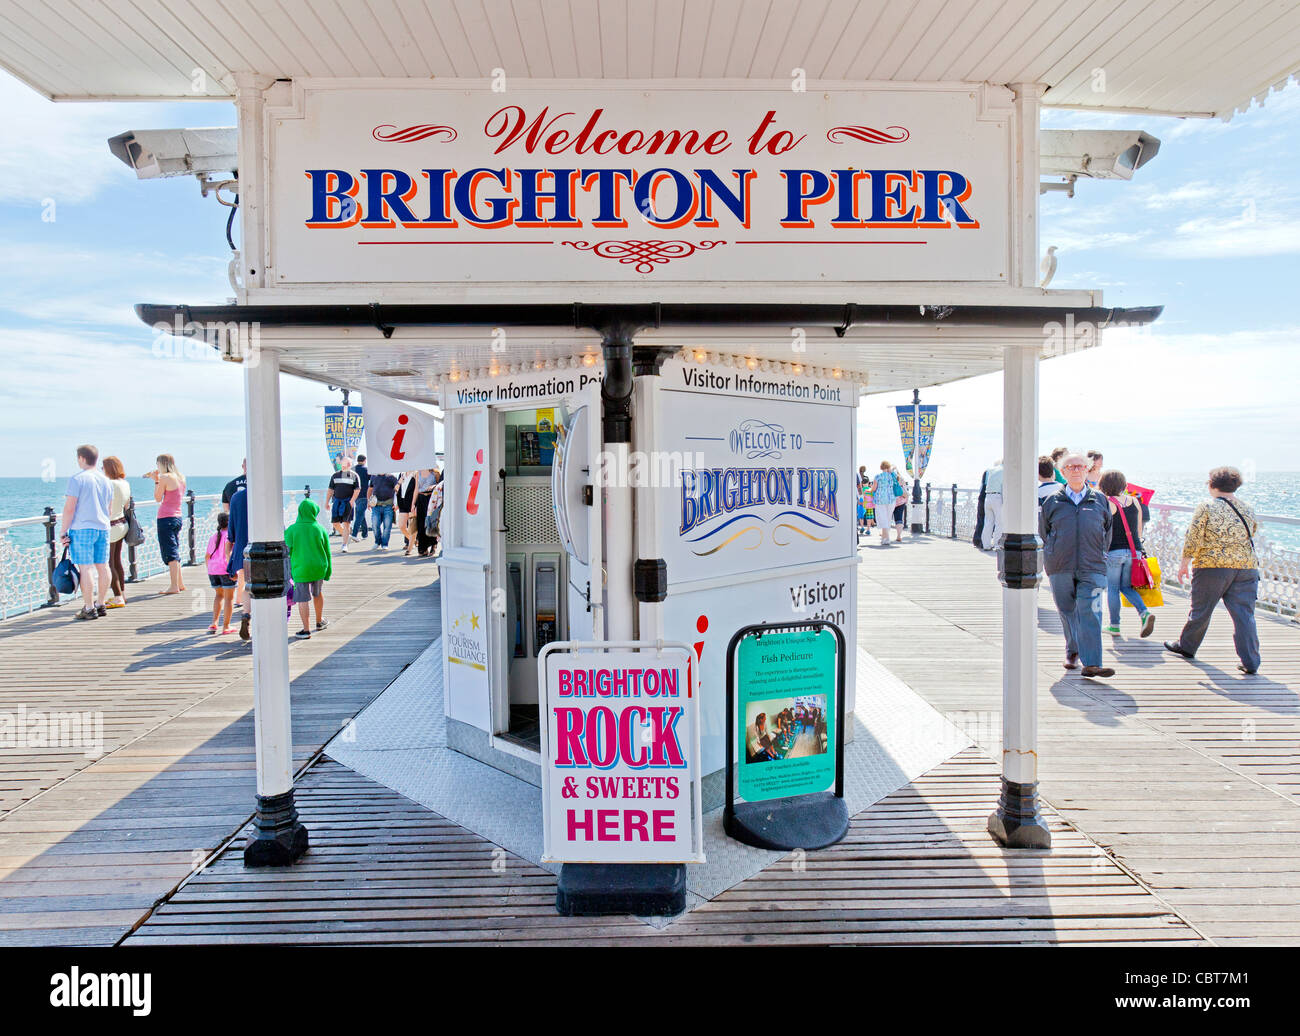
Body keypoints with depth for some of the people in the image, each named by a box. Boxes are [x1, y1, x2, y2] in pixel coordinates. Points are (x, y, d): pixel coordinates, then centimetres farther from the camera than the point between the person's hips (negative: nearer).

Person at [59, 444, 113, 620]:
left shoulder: (77, 479, -8)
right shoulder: (105, 480, 12)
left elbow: (69, 508, -12)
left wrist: (64, 532, -6)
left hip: (82, 528, -6)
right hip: (103, 528, 6)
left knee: (85, 567, -4)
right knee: (102, 566, 9)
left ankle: (89, 609, -3)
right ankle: (101, 605, 17)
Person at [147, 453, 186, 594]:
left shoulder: (165, 477, -11)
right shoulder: (180, 478, 13)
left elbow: (158, 498, -4)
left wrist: (156, 481, 4)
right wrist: (158, 480, 22)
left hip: (166, 518, -8)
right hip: (177, 517, 8)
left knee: (170, 552, -7)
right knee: (175, 552, 17)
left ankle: (174, 586, -6)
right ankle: (180, 583, 22)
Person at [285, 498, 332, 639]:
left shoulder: (291, 530, -10)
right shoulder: (320, 529, -5)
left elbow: (287, 551, -4)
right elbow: (327, 552, 1)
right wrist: (328, 571, 9)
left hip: (301, 570, -3)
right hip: (319, 568, 3)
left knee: (303, 599, 4)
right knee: (318, 593, 24)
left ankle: (306, 630, 6)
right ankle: (319, 622, 36)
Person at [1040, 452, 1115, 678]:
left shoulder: (1100, 501, 9)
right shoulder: (1052, 501, 6)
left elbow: (1107, 532, 18)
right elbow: (1043, 531, 14)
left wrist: (1098, 555, 12)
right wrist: (1054, 553, 7)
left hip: (1092, 568, -1)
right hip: (1060, 568, 1)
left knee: (1090, 613, -11)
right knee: (1068, 613, 10)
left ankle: (1091, 663, -14)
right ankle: (1072, 652, 30)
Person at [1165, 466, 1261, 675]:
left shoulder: (1206, 508, -6)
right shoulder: (1249, 510, 9)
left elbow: (1193, 540, -9)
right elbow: (1251, 538, 18)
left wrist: (1184, 563, -1)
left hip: (1212, 566, -4)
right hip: (1247, 566, 4)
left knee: (1201, 610, 9)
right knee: (1244, 614, 3)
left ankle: (1186, 646, 26)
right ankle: (1250, 662, 1)